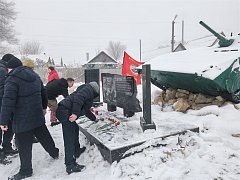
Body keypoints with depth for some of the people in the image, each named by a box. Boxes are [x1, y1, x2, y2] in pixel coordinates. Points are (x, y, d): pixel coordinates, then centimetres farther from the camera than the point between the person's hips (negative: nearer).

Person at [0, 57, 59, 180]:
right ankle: (54, 153, 41)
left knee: (24, 146, 5)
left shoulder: (12, 79, -14)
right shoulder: (34, 76, 10)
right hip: (37, 116, 7)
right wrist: (43, 107, 31)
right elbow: (43, 92, 19)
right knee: (44, 136, 24)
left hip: (22, 120, -7)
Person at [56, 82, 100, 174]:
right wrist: (75, 113, -26)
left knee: (75, 129, 28)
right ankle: (70, 166, -4)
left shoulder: (87, 92, 30)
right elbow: (78, 98, -18)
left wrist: (94, 119, 53)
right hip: (66, 112, -11)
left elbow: (85, 110, 41)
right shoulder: (89, 89, 2)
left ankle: (76, 151, 44)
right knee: (70, 139, -8)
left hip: (63, 111, 11)